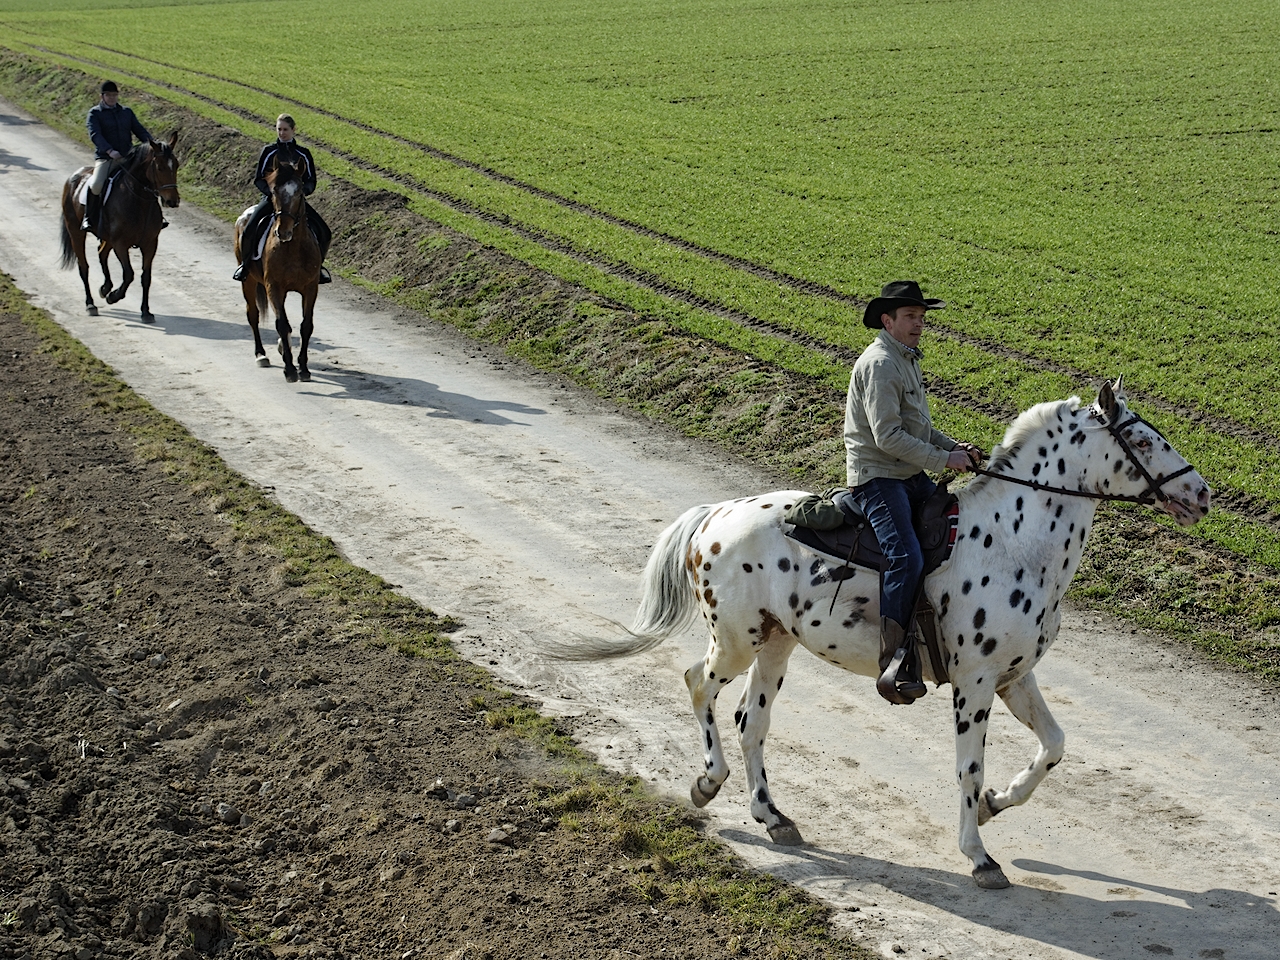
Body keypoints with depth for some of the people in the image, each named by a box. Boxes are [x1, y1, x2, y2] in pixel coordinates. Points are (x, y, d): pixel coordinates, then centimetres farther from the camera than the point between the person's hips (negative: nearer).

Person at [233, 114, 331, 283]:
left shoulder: (303, 154, 5)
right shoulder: (268, 151, 1)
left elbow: (311, 181, 8)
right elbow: (258, 179, 0)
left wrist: (303, 191, -14)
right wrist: (273, 192, -17)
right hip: (271, 198, -1)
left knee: (323, 231, -14)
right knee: (250, 228, -23)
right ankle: (246, 262, 3)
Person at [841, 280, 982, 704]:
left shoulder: (908, 360, 18)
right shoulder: (880, 364, -14)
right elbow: (888, 436, -21)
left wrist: (955, 448, 9)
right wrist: (943, 459, -16)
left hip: (910, 476, 10)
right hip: (876, 476, -10)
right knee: (906, 558, -25)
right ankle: (891, 662, -28)